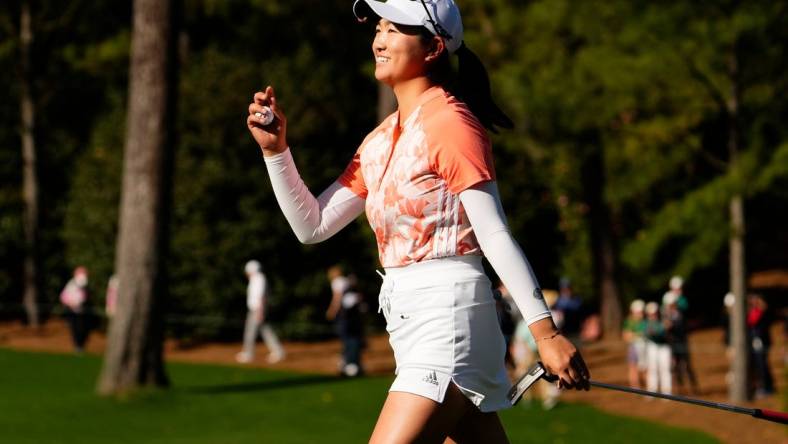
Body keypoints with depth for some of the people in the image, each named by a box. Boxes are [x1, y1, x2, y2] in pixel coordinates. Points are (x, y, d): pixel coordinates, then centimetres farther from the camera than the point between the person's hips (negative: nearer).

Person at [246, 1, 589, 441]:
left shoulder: (449, 123, -9)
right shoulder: (381, 140, 16)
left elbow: (496, 237, -15)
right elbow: (313, 226, 17)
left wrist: (546, 332, -20)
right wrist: (276, 150, 7)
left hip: (449, 310, -9)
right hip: (408, 316, 9)